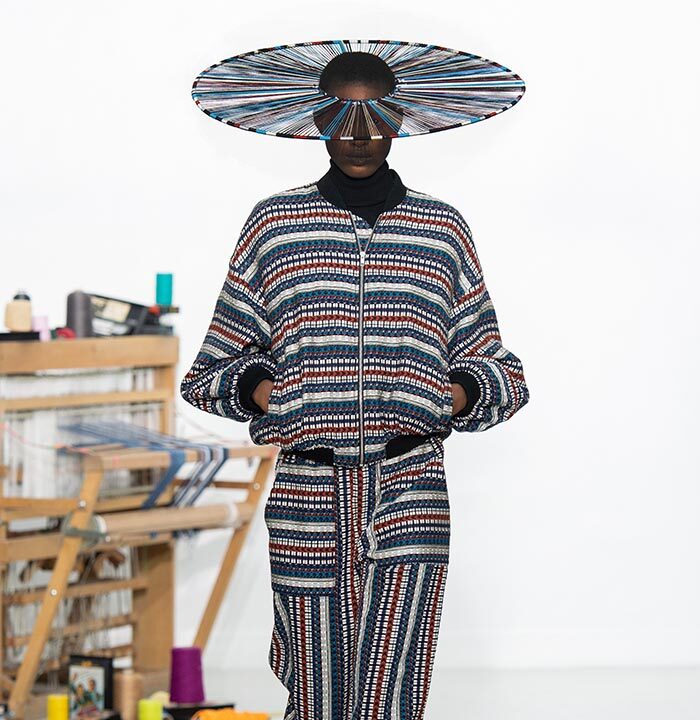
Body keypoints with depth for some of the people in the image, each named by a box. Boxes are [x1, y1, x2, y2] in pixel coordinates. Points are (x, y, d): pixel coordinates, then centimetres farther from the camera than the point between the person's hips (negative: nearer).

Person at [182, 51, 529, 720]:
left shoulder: (442, 227, 12)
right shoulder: (274, 221, 10)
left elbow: (504, 373, 16)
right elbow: (209, 372, 15)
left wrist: (463, 393, -3)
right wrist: (255, 389, -4)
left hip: (409, 491, 0)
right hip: (308, 495, 0)